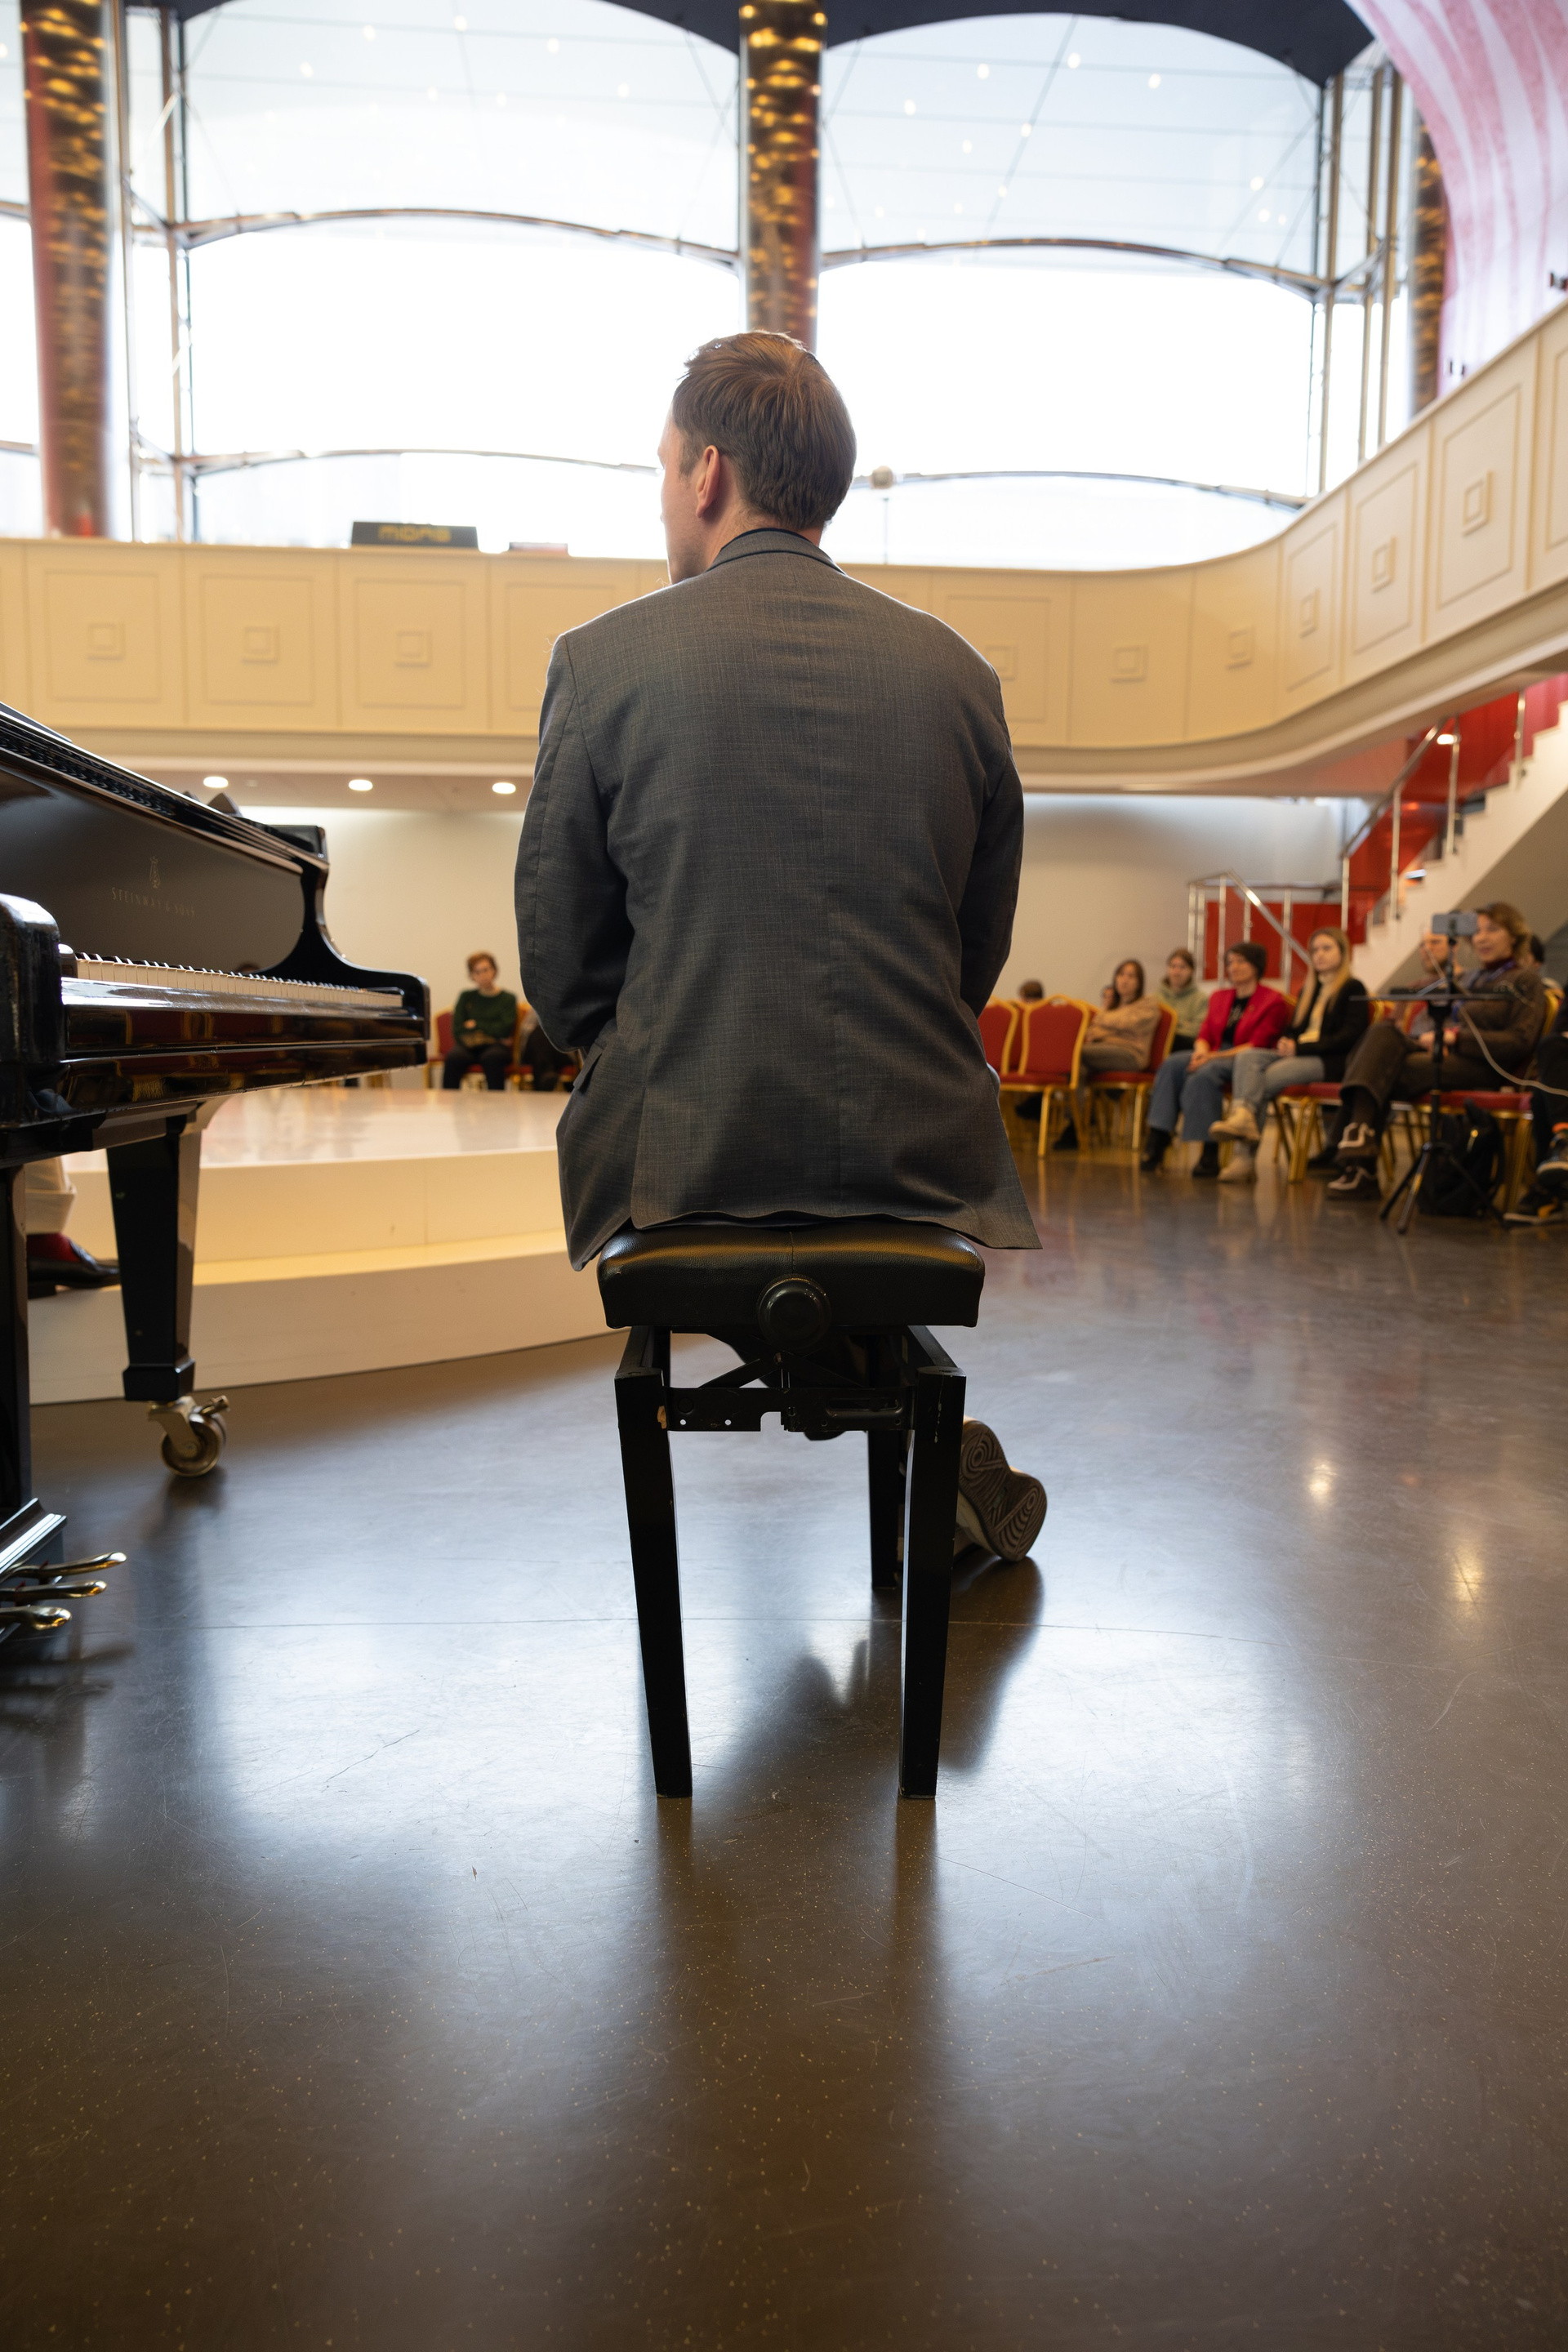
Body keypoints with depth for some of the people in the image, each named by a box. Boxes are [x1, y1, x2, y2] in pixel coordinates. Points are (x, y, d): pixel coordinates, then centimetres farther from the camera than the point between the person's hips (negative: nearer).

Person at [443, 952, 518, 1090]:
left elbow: (505, 1030, -3)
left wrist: (476, 1025, 5)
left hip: (496, 1047, -2)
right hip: (469, 1046, 2)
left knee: (492, 1057, -37)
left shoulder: (508, 998, 9)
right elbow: (457, 1031, 6)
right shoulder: (466, 997, 18)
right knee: (454, 1057, -31)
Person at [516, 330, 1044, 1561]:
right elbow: (981, 951, 8)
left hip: (686, 1150, -2)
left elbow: (559, 964, 0)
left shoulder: (604, 659, -6)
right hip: (917, 1144, 3)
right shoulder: (957, 669, 2)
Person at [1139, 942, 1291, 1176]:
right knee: (1172, 1064, -23)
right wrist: (1201, 1051, -11)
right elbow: (1205, 1035, 15)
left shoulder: (1273, 1001, 0)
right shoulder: (1219, 997, 22)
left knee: (1206, 1073, -36)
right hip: (1214, 1056, 6)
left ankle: (1210, 1155, -36)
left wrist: (1214, 1057, -19)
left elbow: (1257, 1045, -10)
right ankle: (1157, 1142, -33)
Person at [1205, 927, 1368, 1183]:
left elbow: (1350, 1035, -8)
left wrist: (1300, 1048, -15)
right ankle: (1243, 1114, -48)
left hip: (1331, 1061, -6)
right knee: (1247, 1056, -23)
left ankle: (1245, 1156, -33)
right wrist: (1285, 1042, -1)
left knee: (1270, 1077, -29)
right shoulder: (1308, 989, 28)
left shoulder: (1353, 988, 4)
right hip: (1296, 1054, 7)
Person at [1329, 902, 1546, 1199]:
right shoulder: (1468, 978, 29)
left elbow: (1519, 1043, -6)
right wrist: (1428, 1036, -5)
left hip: (1482, 1067, -6)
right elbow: (1423, 1019, 20)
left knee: (1385, 1072, -29)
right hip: (1440, 1054, 6)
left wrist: (1456, 1038, -13)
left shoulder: (1525, 980, 8)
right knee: (1383, 1031, -25)